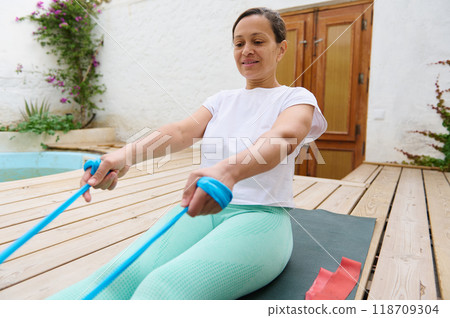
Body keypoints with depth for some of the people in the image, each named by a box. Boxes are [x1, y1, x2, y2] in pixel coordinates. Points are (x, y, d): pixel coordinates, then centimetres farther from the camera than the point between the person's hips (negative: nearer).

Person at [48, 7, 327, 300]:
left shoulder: (296, 98, 5)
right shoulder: (222, 100, 18)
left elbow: (284, 137, -19)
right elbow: (183, 130, -2)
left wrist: (228, 170, -41)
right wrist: (126, 154, -22)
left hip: (260, 217, -3)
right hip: (202, 211, 4)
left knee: (164, 286, -31)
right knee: (119, 275, -24)